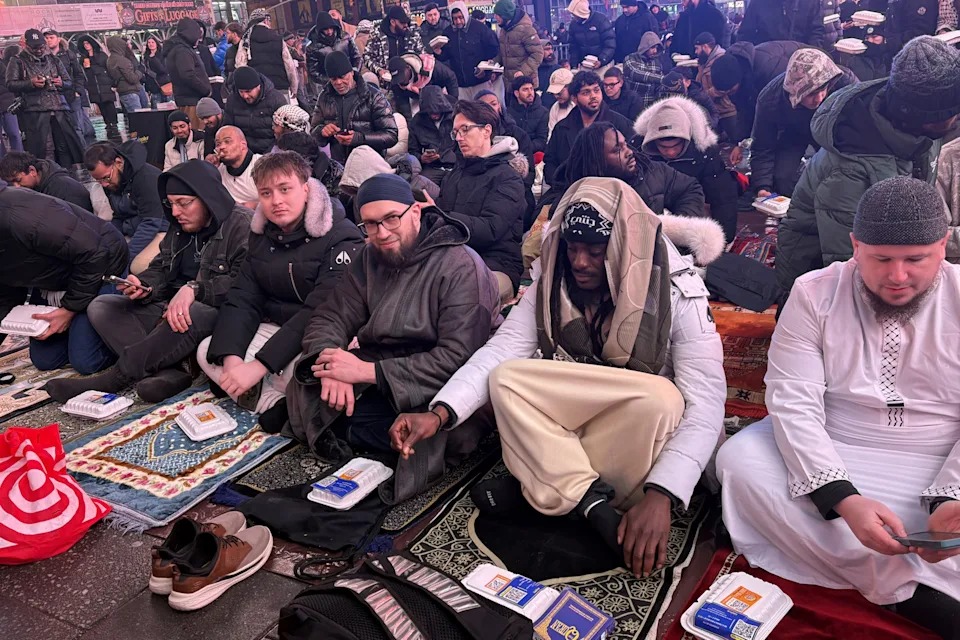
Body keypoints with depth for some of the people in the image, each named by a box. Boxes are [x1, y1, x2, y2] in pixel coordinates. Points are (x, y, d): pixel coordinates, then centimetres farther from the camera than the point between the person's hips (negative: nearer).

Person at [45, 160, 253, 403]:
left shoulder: (242, 225, -10)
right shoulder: (179, 228, 15)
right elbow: (159, 270, 17)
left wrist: (194, 288, -31)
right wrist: (143, 286, -6)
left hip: (218, 314, -8)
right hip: (169, 310, 8)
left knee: (193, 312, -41)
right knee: (100, 306, -4)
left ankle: (119, 375, -21)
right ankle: (168, 373, -27)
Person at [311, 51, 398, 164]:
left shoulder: (373, 96, -1)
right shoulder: (325, 97, 11)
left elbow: (391, 135, -6)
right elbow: (313, 131, 19)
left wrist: (358, 138, -19)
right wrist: (322, 132, -5)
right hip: (337, 166, 4)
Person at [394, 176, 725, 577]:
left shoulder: (677, 293, -20)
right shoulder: (550, 285, -8)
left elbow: (706, 402, -26)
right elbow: (499, 350, -16)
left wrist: (660, 495, -39)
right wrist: (439, 413, -33)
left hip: (644, 436, -3)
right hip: (568, 427, 3)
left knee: (661, 401, -36)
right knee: (504, 378, -22)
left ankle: (538, 481, -19)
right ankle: (594, 505, -25)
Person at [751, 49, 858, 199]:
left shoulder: (845, 81, -38)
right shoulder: (769, 101, -36)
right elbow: (763, 149, -26)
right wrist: (763, 186, -38)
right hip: (792, 134, -1)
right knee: (783, 180, -19)